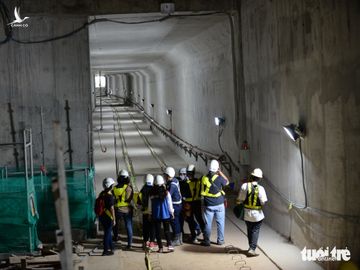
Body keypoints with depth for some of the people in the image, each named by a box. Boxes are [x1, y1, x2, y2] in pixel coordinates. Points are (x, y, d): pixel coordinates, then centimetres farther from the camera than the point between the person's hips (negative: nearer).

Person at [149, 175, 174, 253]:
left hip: (155, 215, 0)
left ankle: (160, 248, 6)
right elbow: (170, 204, -2)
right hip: (165, 214, 0)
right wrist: (172, 212, 10)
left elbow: (150, 205, 2)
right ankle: (169, 245, -5)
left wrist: (150, 214, 14)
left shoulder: (152, 194, -5)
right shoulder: (166, 192, -7)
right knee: (167, 230, 8)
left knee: (157, 231, 6)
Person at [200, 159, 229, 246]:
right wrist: (220, 172, 6)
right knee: (220, 223, 12)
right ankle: (220, 240, 19)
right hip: (219, 204, -1)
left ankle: (206, 241, 14)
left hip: (208, 205, 1)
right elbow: (227, 182, 6)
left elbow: (202, 190, 5)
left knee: (208, 223, 9)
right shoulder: (219, 178, -15)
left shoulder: (204, 178, -7)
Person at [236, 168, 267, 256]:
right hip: (257, 214, -2)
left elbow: (239, 200, -9)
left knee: (250, 231, 19)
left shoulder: (245, 186, -12)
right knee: (255, 231, 9)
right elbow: (263, 202, -14)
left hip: (247, 213, 2)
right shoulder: (260, 188, -15)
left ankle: (251, 247, 29)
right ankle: (252, 249, 2)